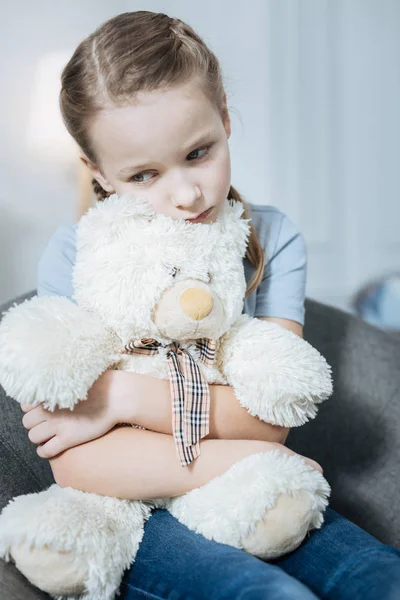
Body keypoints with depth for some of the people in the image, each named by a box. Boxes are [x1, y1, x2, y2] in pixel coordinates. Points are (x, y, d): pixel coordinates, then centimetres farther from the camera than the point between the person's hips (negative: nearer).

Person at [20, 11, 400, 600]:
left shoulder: (272, 238, -3)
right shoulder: (74, 257, -10)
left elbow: (269, 417, -12)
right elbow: (77, 464, -15)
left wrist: (124, 395, -21)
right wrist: (237, 460, -19)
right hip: (133, 513, -2)